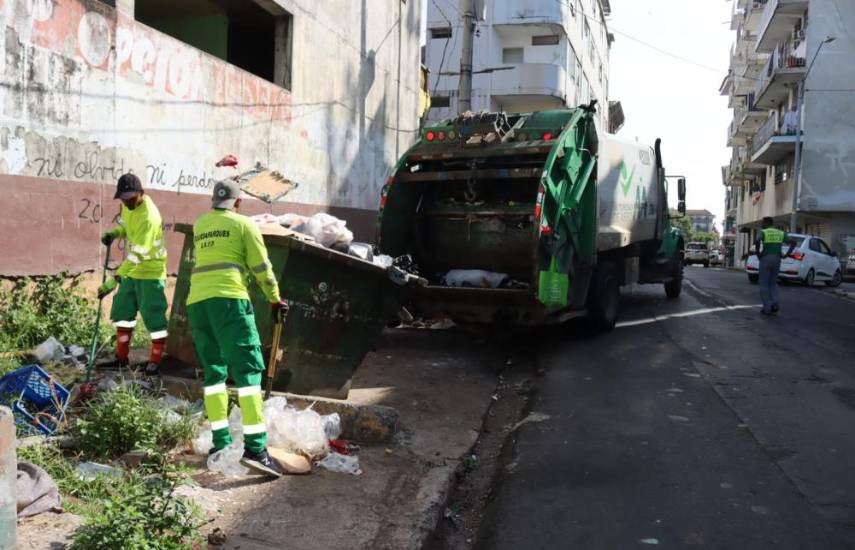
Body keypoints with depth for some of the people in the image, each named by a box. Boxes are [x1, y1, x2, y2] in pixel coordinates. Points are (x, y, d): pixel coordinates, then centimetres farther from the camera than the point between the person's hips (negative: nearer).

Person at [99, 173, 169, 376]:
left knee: (153, 317, -5)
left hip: (151, 271, -9)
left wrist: (114, 280, -34)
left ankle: (155, 362, 7)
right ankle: (121, 357, 25)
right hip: (131, 270, 9)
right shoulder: (128, 205, -2)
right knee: (122, 312, 13)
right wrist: (114, 233, -5)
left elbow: (137, 254, -31)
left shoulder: (149, 217, -28)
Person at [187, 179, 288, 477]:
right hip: (228, 300, -6)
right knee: (247, 369, -8)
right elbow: (262, 268, 3)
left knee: (213, 371, 14)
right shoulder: (244, 224, 5)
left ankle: (221, 443, 12)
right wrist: (275, 299, 15)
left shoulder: (199, 226, 21)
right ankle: (255, 448, -17)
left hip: (196, 301, 6)